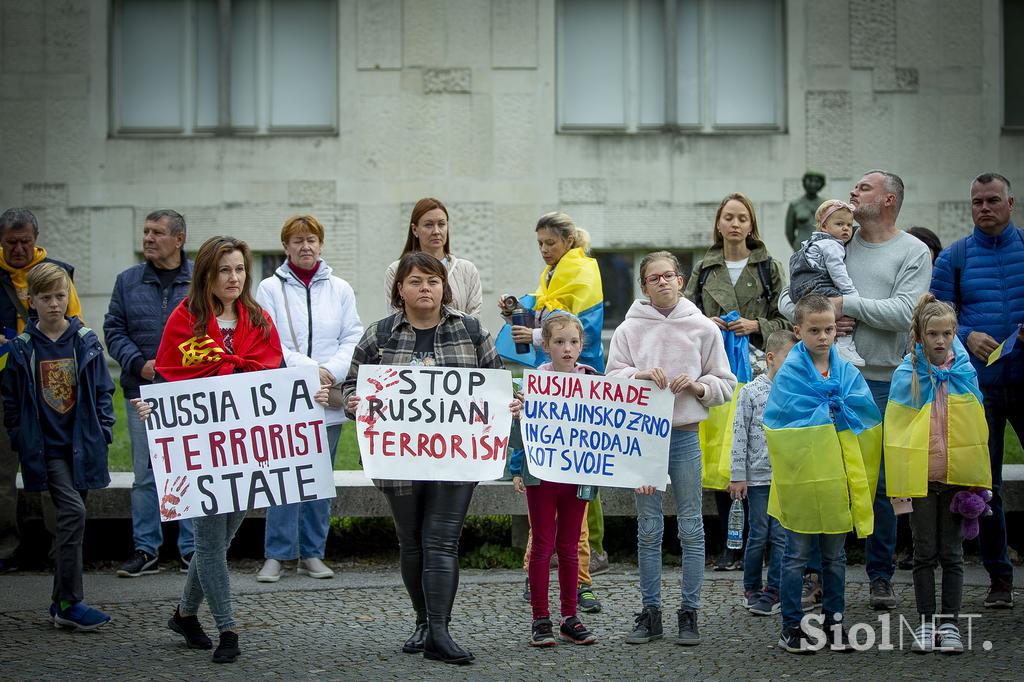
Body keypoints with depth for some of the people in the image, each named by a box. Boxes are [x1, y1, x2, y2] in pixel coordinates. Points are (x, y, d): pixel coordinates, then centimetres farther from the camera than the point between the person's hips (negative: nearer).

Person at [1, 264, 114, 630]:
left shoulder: (86, 342, 3)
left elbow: (103, 390, 8)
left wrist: (103, 431, 1)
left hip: (82, 445, 3)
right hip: (46, 447, -3)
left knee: (71, 517, 9)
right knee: (73, 512, -16)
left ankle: (63, 601, 19)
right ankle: (69, 603, -11)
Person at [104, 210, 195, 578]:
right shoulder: (128, 281, 7)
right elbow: (114, 330, 7)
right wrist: (140, 364, -8)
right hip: (142, 393, 2)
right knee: (145, 474, 5)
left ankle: (191, 549, 13)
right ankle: (145, 550, 13)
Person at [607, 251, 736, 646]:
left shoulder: (703, 328, 4)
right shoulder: (630, 329, 4)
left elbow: (725, 386, 7)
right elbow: (611, 379, 0)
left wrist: (696, 384, -11)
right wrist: (640, 374, -16)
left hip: (684, 435, 0)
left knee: (691, 528, 3)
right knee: (648, 529, 6)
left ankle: (689, 613, 11)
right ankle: (650, 612, 14)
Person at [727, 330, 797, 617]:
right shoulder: (751, 391, -2)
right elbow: (740, 435, -2)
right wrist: (738, 475, -5)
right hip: (758, 475, -2)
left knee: (781, 535, 1)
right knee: (758, 535, 4)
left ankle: (774, 591, 8)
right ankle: (751, 588, 18)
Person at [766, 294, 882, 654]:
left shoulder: (847, 370, 6)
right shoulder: (790, 372, -6)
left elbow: (867, 411, -3)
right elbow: (785, 414, -18)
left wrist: (830, 405, -14)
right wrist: (834, 408, -14)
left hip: (838, 474, 4)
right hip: (801, 476, -4)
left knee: (835, 554, 13)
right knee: (797, 554, 4)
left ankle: (834, 622, 23)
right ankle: (792, 627, 11)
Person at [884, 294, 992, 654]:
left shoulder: (965, 373, 2)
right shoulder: (907, 375, -4)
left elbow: (978, 426, 8)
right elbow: (895, 431, -1)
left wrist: (978, 481, 4)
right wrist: (897, 483, -5)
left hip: (956, 475, 1)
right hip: (920, 476, -1)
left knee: (952, 553, 6)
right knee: (925, 553, 6)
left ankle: (949, 623, 13)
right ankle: (926, 623, 14)